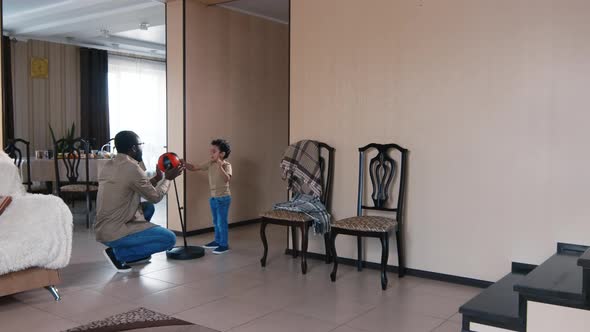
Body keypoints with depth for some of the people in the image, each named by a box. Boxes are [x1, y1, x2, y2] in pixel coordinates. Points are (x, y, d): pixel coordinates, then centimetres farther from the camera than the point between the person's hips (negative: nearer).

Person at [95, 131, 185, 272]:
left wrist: (157, 178, 24)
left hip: (103, 228, 9)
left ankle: (136, 253, 19)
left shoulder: (109, 166, 10)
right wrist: (168, 178, 10)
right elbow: (155, 197, -5)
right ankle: (118, 253, -3)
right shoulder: (132, 168, -18)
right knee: (169, 238, -5)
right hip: (115, 233, -9)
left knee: (148, 207, 25)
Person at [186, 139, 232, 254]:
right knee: (216, 222, 18)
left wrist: (220, 166, -38)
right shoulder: (210, 164, 3)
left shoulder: (226, 165, -15)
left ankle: (224, 245, 6)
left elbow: (227, 179, -33)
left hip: (223, 198, -7)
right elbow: (194, 168, 6)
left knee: (222, 222, -3)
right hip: (213, 197, 7)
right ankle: (217, 241, 31)